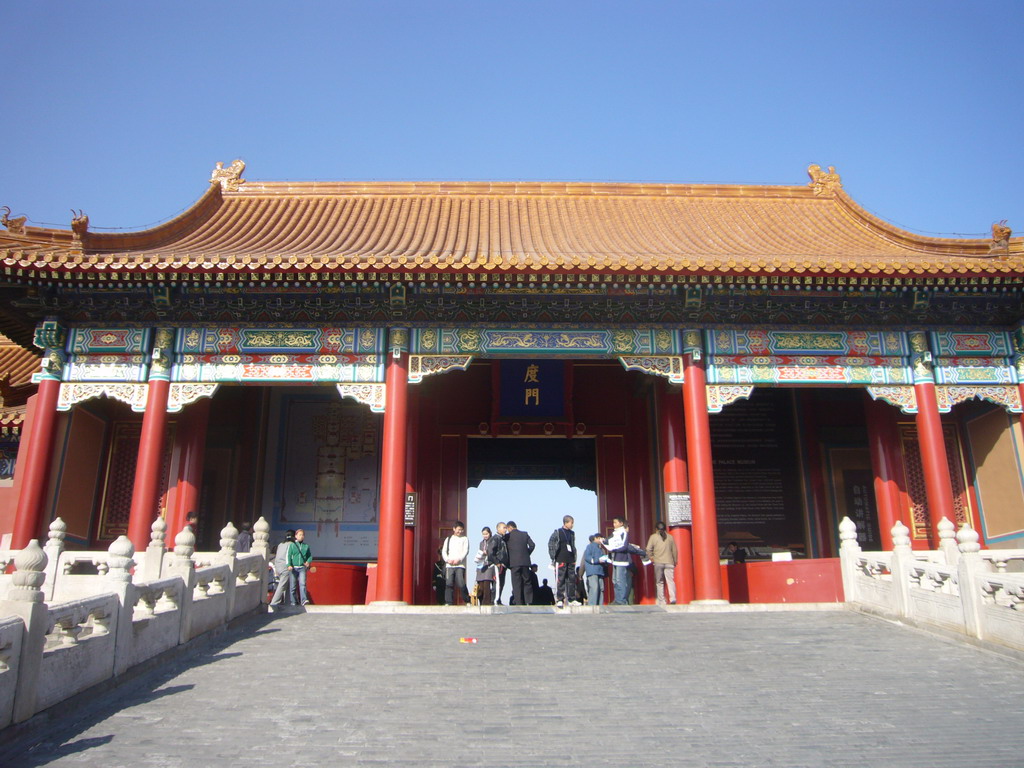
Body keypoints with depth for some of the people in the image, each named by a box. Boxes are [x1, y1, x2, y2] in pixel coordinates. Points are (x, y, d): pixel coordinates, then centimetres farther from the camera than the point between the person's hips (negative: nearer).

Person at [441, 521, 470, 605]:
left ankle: (467, 601, 2)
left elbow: (466, 551, 1)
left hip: (460, 565, -2)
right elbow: (443, 551, 11)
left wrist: (458, 559, -13)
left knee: (461, 584, -12)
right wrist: (448, 559, -6)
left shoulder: (465, 539, 11)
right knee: (449, 584, -5)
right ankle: (448, 603, 2)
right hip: (449, 565, 2)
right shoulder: (448, 539, 17)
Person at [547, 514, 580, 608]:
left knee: (572, 579, 6)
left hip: (570, 561, 6)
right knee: (560, 580, -5)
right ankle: (559, 600, -1)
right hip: (561, 560, -6)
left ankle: (572, 599, 12)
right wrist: (553, 557, -8)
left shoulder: (572, 533, 15)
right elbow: (550, 544, -3)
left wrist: (574, 558, 15)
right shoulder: (557, 532, -2)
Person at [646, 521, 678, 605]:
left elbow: (648, 549, -4)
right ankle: (672, 598, -19)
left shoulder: (653, 537, 2)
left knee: (659, 582, 7)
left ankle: (661, 601, 6)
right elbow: (675, 550, 9)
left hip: (658, 563, -1)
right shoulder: (670, 537, 8)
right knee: (670, 581, -2)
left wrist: (651, 557, 12)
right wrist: (675, 561, 20)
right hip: (669, 562, 1)